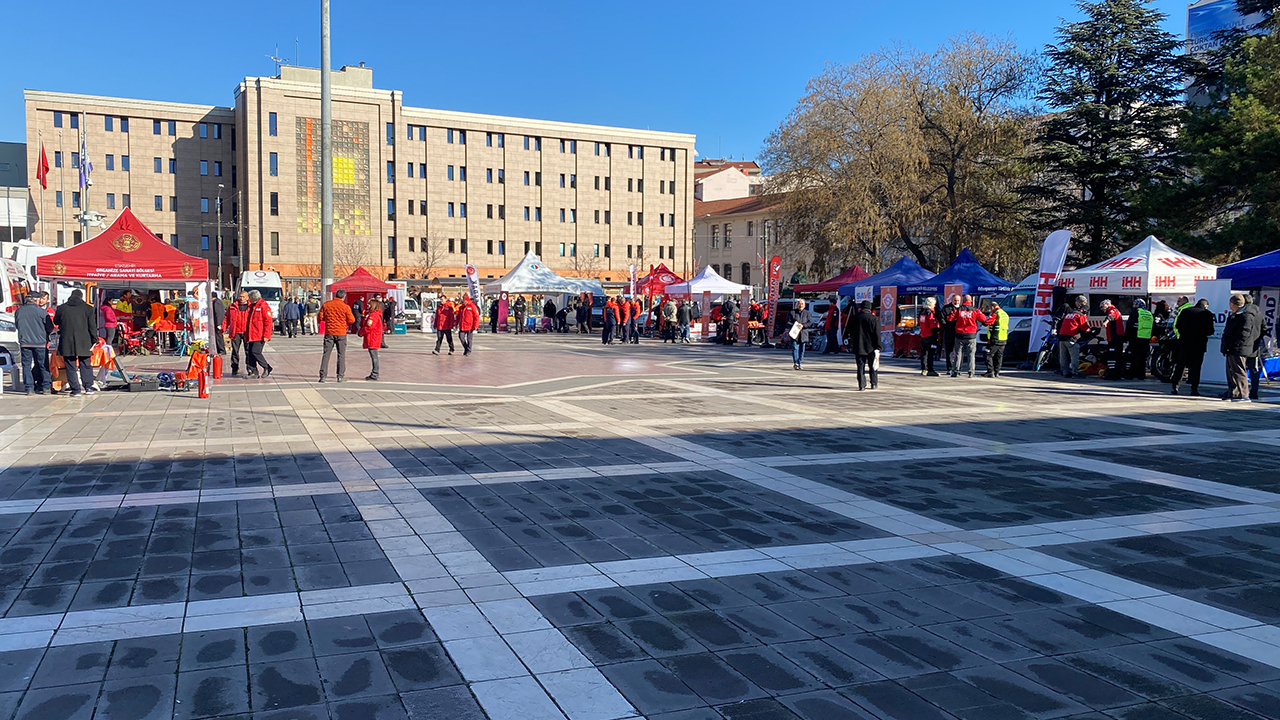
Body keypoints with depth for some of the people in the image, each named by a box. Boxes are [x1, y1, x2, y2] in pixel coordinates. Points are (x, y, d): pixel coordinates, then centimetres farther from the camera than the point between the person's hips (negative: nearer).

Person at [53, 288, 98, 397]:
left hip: (67, 343, 0)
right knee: (85, 365, 11)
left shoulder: (61, 308, 1)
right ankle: (88, 387, 10)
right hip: (83, 342, 0)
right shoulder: (88, 308, -1)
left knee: (71, 367, 4)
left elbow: (56, 322, 17)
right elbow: (92, 327, -1)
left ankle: (75, 390, 2)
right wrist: (94, 340, 5)